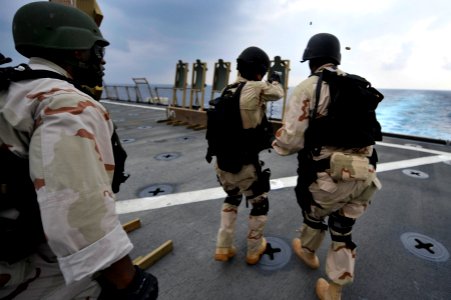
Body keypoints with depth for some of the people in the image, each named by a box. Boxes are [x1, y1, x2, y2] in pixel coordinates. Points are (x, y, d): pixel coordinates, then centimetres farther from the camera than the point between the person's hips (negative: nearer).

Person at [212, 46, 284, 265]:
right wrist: (276, 81, 28)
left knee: (232, 199, 31)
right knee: (260, 205, 21)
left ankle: (223, 248, 32)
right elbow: (278, 94, 7)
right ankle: (254, 250, 37)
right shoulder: (256, 88, -12)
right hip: (245, 166, -6)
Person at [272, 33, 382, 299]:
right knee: (343, 232, 20)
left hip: (330, 177, -5)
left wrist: (277, 141, 4)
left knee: (314, 213, 25)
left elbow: (292, 140, -17)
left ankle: (308, 251, 53)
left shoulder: (308, 88, -10)